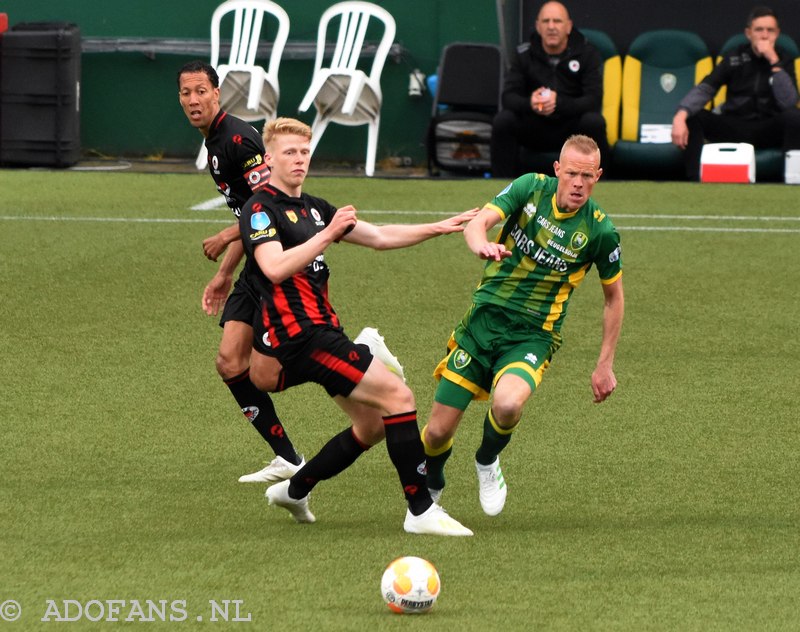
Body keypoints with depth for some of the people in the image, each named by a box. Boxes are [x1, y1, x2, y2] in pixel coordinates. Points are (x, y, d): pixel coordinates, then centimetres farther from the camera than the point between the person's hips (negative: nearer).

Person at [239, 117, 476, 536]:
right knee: (397, 396, -16)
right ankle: (420, 511, -14)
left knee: (374, 423, 13)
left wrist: (437, 229, 18)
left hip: (323, 330, 10)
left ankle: (295, 489, 26)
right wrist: (327, 234, -29)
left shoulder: (313, 209, 19)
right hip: (300, 334, -10)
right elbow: (275, 267, -25)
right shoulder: (260, 210, -8)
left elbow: (379, 237, 25)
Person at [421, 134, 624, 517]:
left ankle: (487, 463, 1)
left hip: (532, 337, -2)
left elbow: (614, 297, 5)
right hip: (482, 321, 2)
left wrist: (605, 366, 5)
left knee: (507, 405, -34)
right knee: (438, 431, 0)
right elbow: (478, 223, -18)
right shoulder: (531, 188, -5)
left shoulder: (599, 231, -9)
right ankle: (430, 489, 35)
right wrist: (482, 244, -43)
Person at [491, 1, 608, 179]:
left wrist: (559, 104, -35)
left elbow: (594, 99, -16)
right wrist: (530, 104, -33)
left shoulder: (587, 53, -6)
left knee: (594, 122, -33)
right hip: (535, 129, 2)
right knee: (502, 120, -26)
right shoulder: (524, 55, -1)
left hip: (572, 129, -2)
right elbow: (509, 96, -8)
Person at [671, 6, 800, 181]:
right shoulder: (735, 57, 2)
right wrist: (680, 116, -30)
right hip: (734, 126, 1)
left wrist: (774, 62, -19)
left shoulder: (784, 59, 1)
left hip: (768, 131, -1)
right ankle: (695, 180, -27)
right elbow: (705, 88, -12)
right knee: (691, 116, -23)